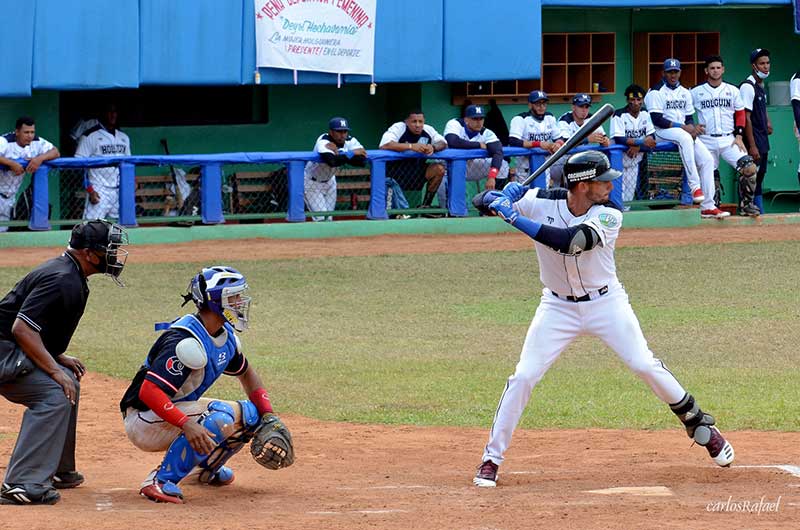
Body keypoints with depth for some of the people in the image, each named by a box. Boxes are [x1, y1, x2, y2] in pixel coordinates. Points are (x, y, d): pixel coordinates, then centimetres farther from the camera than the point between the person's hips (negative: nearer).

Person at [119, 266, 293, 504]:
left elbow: (246, 374, 22)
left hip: (180, 410, 10)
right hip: (144, 420, -10)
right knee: (220, 418, -32)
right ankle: (161, 480, -26)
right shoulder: (186, 342, -27)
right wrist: (187, 424, -46)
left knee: (250, 413, 6)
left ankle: (207, 466, 25)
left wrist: (269, 417, 8)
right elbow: (149, 391, -35)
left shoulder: (225, 335, 4)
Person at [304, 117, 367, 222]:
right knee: (321, 218, -15)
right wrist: (351, 153, -39)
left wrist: (339, 153, -37)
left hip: (329, 181, 6)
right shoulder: (323, 142, -31)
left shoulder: (350, 141, -15)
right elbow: (332, 162, -50)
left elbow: (362, 161, -29)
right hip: (312, 182, -6)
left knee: (328, 219, 11)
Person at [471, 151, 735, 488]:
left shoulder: (609, 217, -19)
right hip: (558, 307, 1)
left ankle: (699, 425, 14)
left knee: (645, 366, -6)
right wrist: (501, 196, -34)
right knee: (523, 377, -7)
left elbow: (569, 241, -36)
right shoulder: (541, 202, -14)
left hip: (606, 304, -1)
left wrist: (514, 217, -40)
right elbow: (483, 200, -9)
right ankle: (491, 459, 3)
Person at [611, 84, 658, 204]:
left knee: (628, 197, 8)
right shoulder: (619, 115, -16)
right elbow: (619, 139, -26)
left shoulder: (645, 114, 2)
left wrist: (637, 146, -23)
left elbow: (651, 137, -4)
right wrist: (642, 142, -31)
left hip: (634, 161, 5)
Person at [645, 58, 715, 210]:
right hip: (662, 132, -7)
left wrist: (692, 127, -7)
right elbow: (656, 119, -15)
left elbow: (689, 117, 17)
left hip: (685, 132, 7)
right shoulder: (656, 92, -5)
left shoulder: (685, 92, 17)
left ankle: (707, 206, -10)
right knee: (684, 138, -39)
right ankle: (694, 186, -41)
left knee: (707, 159, -11)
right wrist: (682, 127, -20)